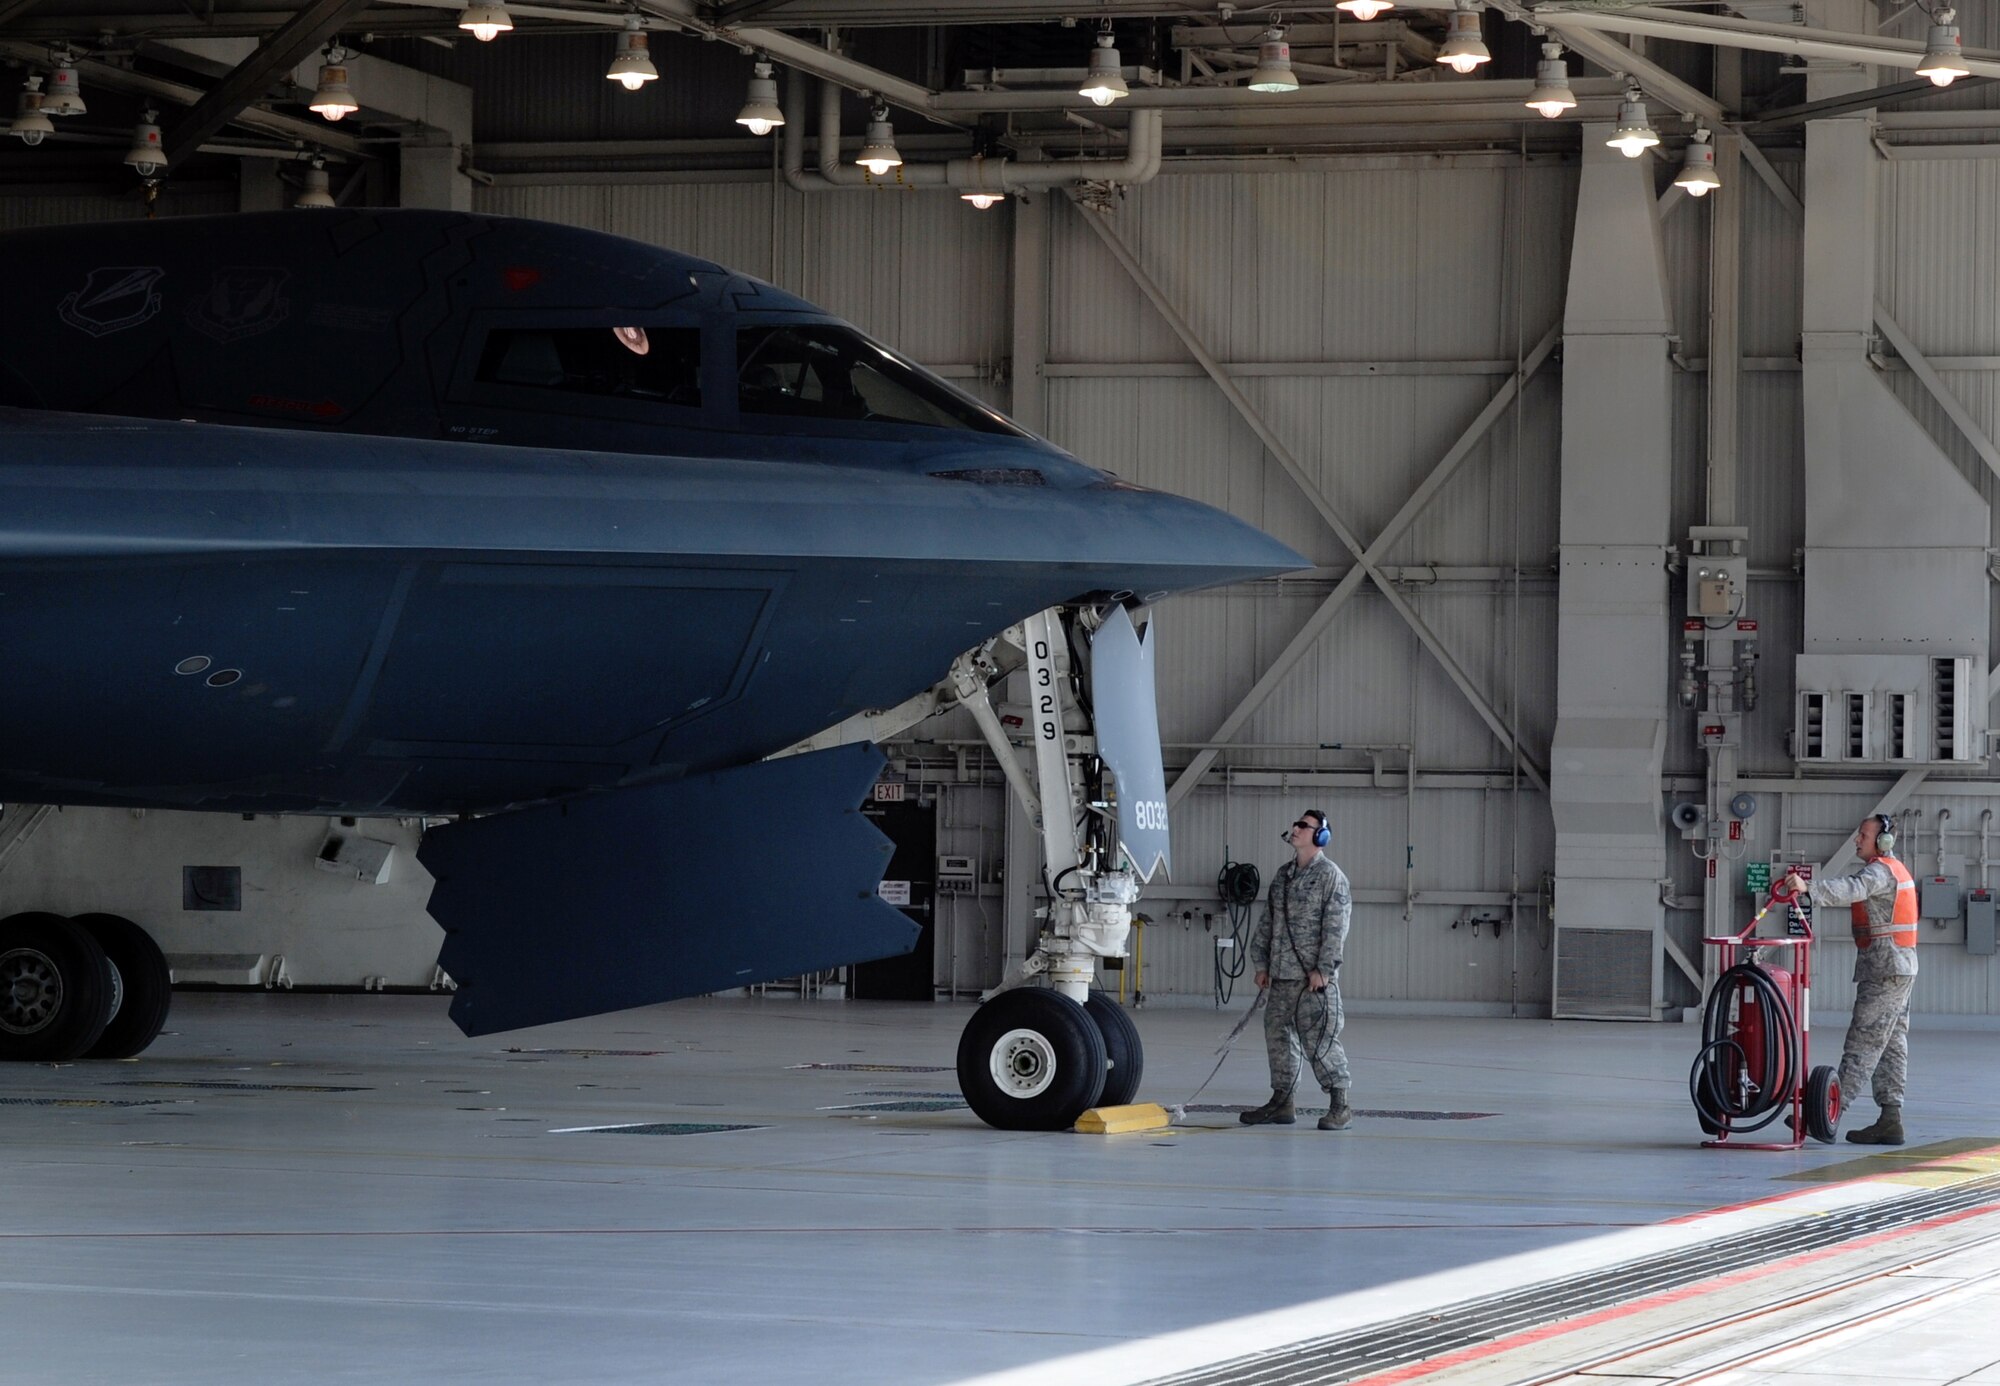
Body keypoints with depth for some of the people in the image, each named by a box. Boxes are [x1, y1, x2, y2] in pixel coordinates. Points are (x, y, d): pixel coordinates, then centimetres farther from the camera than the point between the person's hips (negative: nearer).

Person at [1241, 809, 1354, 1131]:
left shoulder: (1331, 876, -6)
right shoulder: (1283, 875, 16)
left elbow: (1335, 927, -12)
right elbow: (1267, 922, 20)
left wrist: (1323, 970, -17)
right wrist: (1261, 964, 14)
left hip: (1314, 978, -8)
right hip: (1281, 977, 8)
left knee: (1319, 1040, -9)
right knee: (1278, 1036, 9)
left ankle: (1340, 1104, -2)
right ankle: (1281, 1102, 16)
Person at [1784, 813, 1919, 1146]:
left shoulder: (1881, 871, -14)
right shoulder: (1896, 870, 21)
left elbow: (1851, 888, -33)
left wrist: (1807, 888, -47)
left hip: (1884, 971, -11)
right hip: (1899, 969, 11)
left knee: (1863, 1043, -11)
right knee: (1892, 1045, 9)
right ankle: (1891, 1119, 9)